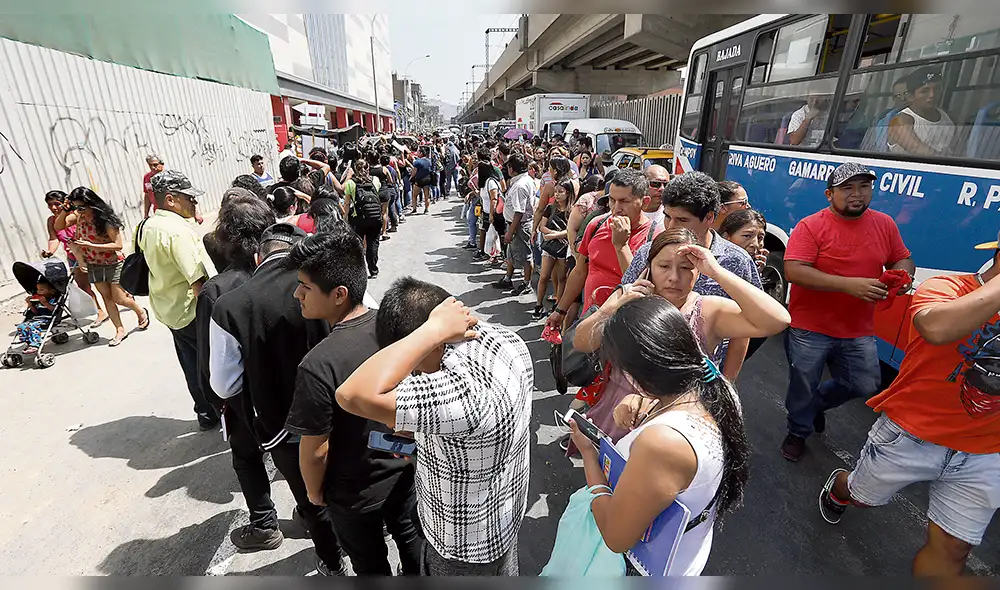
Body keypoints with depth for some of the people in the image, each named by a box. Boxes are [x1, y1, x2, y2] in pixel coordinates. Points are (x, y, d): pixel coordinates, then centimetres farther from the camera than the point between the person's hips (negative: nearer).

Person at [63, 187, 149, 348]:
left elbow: (118, 245, -22)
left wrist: (90, 245, -27)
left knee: (119, 299, 0)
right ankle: (120, 330, 15)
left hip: (113, 263, -6)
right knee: (107, 298, 8)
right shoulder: (79, 216, -2)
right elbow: (58, 227, 4)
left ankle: (141, 312, 29)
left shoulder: (105, 219, -20)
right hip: (94, 265, 6)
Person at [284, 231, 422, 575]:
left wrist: (314, 492, -1)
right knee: (408, 534, 31)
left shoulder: (318, 366, -35)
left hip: (355, 494, -4)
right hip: (404, 470, 5)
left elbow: (315, 451, -22)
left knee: (370, 563, 26)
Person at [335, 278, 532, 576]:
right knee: (502, 577, 35)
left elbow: (352, 396, -48)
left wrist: (434, 329, -45)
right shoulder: (508, 339, -16)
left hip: (465, 545, -7)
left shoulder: (460, 391, -46)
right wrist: (419, 429, -8)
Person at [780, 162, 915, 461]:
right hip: (810, 329, -4)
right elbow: (793, 271, -23)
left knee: (864, 385, 14)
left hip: (859, 332, 5)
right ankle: (798, 432, 36)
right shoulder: (811, 226, -13)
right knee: (803, 388, 9)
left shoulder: (885, 224, 4)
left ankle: (818, 403, 44)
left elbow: (903, 260, 16)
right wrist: (848, 284, -28)